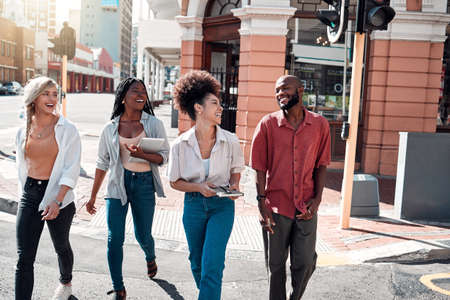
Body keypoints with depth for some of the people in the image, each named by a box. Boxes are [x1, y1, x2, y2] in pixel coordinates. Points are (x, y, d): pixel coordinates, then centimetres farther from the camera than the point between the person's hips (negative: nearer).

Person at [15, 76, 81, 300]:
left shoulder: (67, 130, -9)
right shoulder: (23, 132, 2)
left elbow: (71, 170, -13)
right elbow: (21, 165, 14)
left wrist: (57, 201, -22)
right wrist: (24, 194, 15)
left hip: (59, 196, -2)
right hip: (29, 196, 2)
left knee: (61, 247, 20)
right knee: (24, 258, -2)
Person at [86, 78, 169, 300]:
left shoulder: (153, 123, -1)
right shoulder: (110, 129, 2)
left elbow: (164, 156, -1)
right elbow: (102, 163, 9)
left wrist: (142, 154, -22)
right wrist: (93, 197, 10)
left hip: (144, 183, 0)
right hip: (118, 184, 1)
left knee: (142, 235, 11)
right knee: (114, 238, -3)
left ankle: (150, 258, 48)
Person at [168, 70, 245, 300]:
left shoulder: (230, 141, -9)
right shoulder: (180, 145, -10)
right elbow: (175, 182, -1)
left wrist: (234, 186, -10)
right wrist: (199, 187, -17)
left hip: (222, 206, -1)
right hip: (193, 205, 1)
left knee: (212, 265, -9)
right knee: (197, 262, 18)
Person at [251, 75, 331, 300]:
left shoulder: (319, 124, 1)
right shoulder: (268, 124, -3)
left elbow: (321, 165, 6)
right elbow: (260, 167, -2)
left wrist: (317, 198, -2)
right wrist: (262, 202, -7)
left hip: (306, 208, 1)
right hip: (276, 207, -1)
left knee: (305, 263, 6)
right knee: (275, 265, 11)